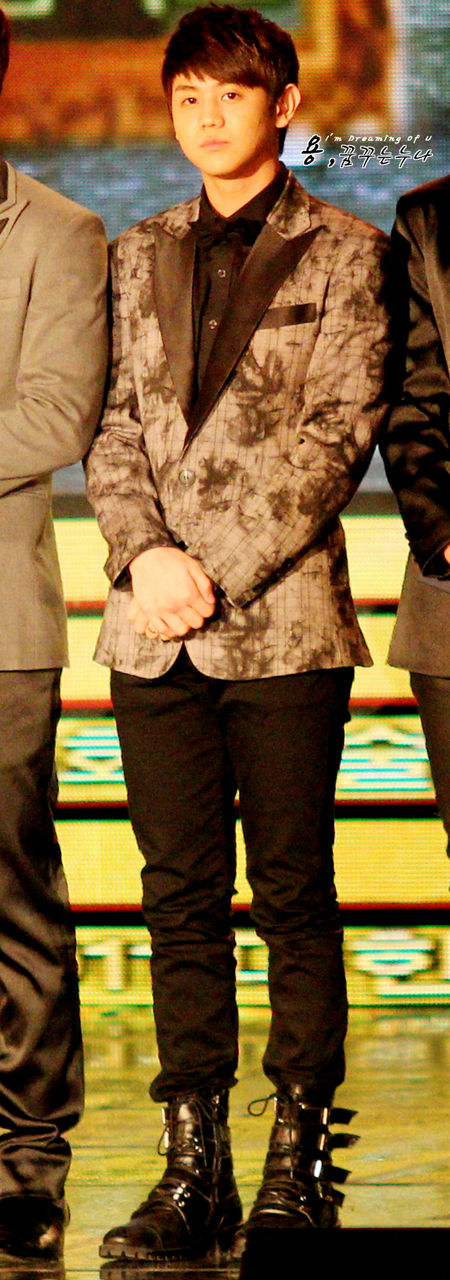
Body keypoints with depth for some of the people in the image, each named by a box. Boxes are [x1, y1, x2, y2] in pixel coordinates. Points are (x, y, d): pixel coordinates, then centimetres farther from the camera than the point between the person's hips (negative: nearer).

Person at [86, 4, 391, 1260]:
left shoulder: (342, 253, 4)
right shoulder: (140, 257, 17)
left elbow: (341, 430, -4)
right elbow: (115, 426, 12)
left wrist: (219, 571, -11)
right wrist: (145, 554, -7)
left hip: (284, 619, -4)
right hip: (154, 624, 4)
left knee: (294, 896, -1)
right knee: (182, 898, 4)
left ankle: (301, 1166, 5)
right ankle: (194, 1170, 8)